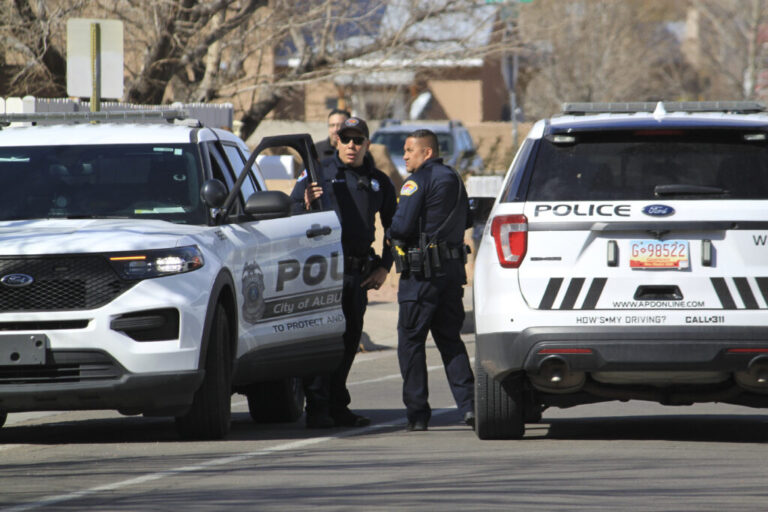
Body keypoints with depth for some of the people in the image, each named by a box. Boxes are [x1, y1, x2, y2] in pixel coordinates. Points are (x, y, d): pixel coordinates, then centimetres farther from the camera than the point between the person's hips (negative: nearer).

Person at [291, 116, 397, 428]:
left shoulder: (378, 182, 15)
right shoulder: (319, 173, 3)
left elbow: (393, 227, 25)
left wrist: (384, 267, 15)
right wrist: (306, 206, -20)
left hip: (359, 273, 5)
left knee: (350, 340, 9)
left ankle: (337, 407, 17)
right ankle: (317, 408, -13)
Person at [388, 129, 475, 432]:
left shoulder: (418, 181, -11)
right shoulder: (453, 179, 15)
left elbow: (401, 226, -18)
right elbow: (466, 222, 23)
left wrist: (393, 234, 3)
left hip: (421, 273, -7)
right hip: (453, 270, 7)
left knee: (411, 342, 0)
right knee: (450, 340, 12)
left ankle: (417, 413, -2)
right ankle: (468, 404, -2)